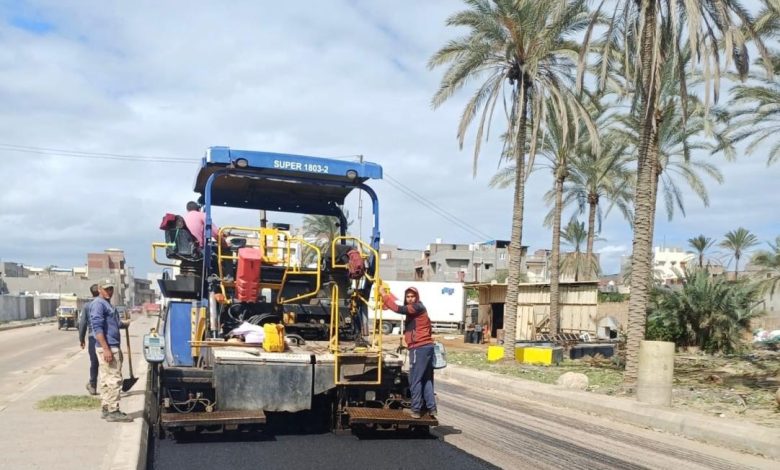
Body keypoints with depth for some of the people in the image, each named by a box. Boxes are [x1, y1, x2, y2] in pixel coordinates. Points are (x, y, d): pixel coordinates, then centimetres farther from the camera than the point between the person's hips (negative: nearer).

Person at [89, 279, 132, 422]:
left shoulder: (107, 304, 20)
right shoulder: (98, 304, -12)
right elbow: (97, 328, -21)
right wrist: (106, 349, -25)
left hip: (112, 347, 11)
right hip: (107, 347, -11)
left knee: (106, 380, 14)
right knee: (114, 379, -10)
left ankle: (107, 409, 20)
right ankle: (113, 412, -7)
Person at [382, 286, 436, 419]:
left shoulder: (417, 307, -11)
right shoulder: (413, 309, 20)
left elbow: (398, 309, -23)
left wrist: (384, 295, -18)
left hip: (419, 348, -10)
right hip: (424, 347, 10)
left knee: (415, 380, -5)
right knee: (426, 379, 10)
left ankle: (416, 409, -2)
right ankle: (431, 408, 11)